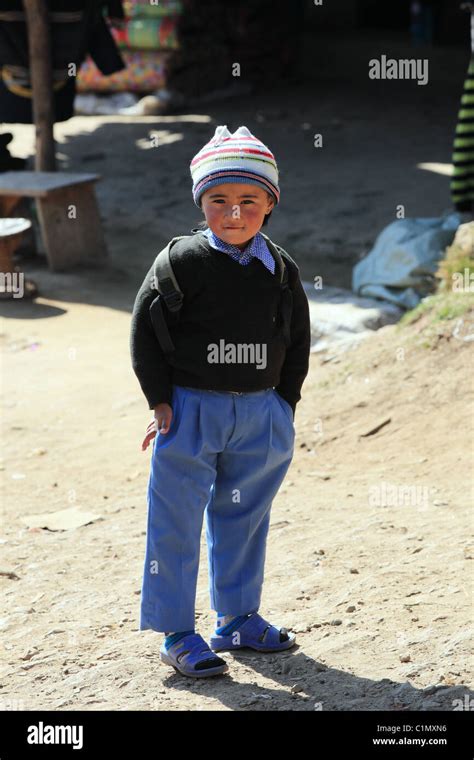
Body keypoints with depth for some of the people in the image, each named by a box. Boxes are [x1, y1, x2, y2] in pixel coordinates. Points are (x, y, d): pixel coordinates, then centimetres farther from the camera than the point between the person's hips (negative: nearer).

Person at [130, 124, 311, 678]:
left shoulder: (280, 270, 2)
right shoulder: (182, 261, -10)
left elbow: (297, 340, 12)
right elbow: (145, 329, -7)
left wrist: (284, 403, 6)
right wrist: (161, 401, -9)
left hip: (259, 414, 4)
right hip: (190, 409, -4)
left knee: (244, 520, 15)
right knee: (177, 525, -1)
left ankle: (238, 619, 30)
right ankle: (177, 635, 8)